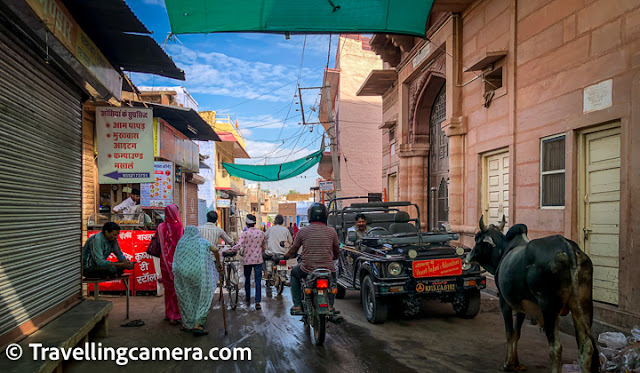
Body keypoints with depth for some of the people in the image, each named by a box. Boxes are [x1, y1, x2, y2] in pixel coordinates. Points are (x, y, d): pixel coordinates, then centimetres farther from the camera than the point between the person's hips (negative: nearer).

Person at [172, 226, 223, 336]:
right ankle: (197, 325, -4)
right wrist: (218, 264, 5)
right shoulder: (202, 241, 8)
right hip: (198, 274, -3)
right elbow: (215, 250, -6)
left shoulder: (181, 242, 15)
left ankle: (187, 325, 24)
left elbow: (176, 261, 12)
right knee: (203, 298, 5)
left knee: (186, 299, 16)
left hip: (182, 274, 3)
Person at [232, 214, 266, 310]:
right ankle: (257, 302, -6)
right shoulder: (261, 233, 0)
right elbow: (264, 247, 10)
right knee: (258, 280, 1)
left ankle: (248, 298, 32)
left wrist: (231, 249, -1)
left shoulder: (245, 233, -12)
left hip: (247, 260, -1)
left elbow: (238, 246, -19)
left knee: (247, 279, 17)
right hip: (258, 260, 1)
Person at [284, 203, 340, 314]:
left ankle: (297, 305, 22)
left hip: (307, 270, -1)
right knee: (333, 274, 37)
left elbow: (293, 249, 9)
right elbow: (336, 253, 12)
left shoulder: (303, 231, -4)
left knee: (294, 273, 31)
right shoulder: (331, 231, -1)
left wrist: (286, 256, 31)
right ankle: (330, 305, 28)